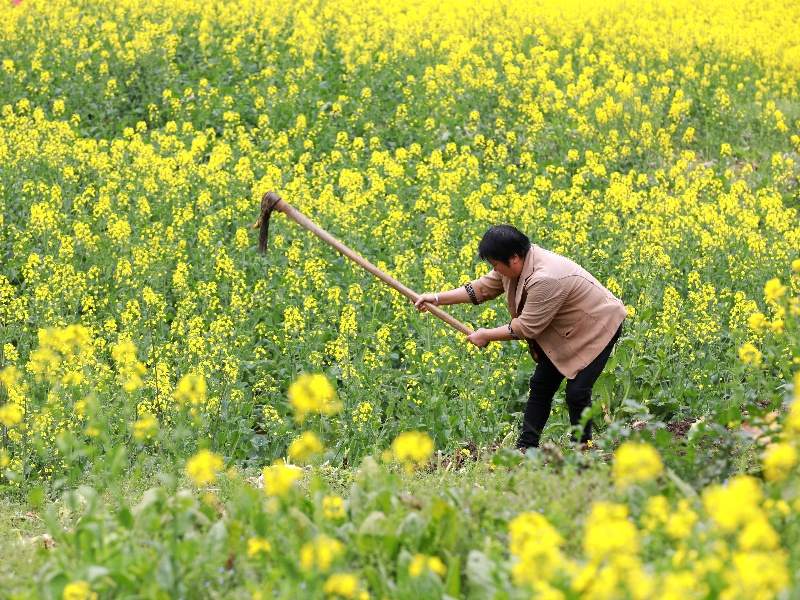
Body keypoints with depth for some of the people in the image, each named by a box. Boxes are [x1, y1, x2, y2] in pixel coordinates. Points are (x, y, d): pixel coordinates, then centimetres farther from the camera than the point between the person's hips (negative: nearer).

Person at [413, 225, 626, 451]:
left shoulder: (545, 279, -37)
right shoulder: (516, 264, -9)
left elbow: (526, 328, -29)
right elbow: (484, 287, 3)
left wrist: (486, 336, -17)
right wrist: (438, 298, -4)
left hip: (599, 326, -9)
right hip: (564, 333, 9)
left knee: (577, 392, -12)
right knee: (540, 384, 6)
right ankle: (525, 448, 9)